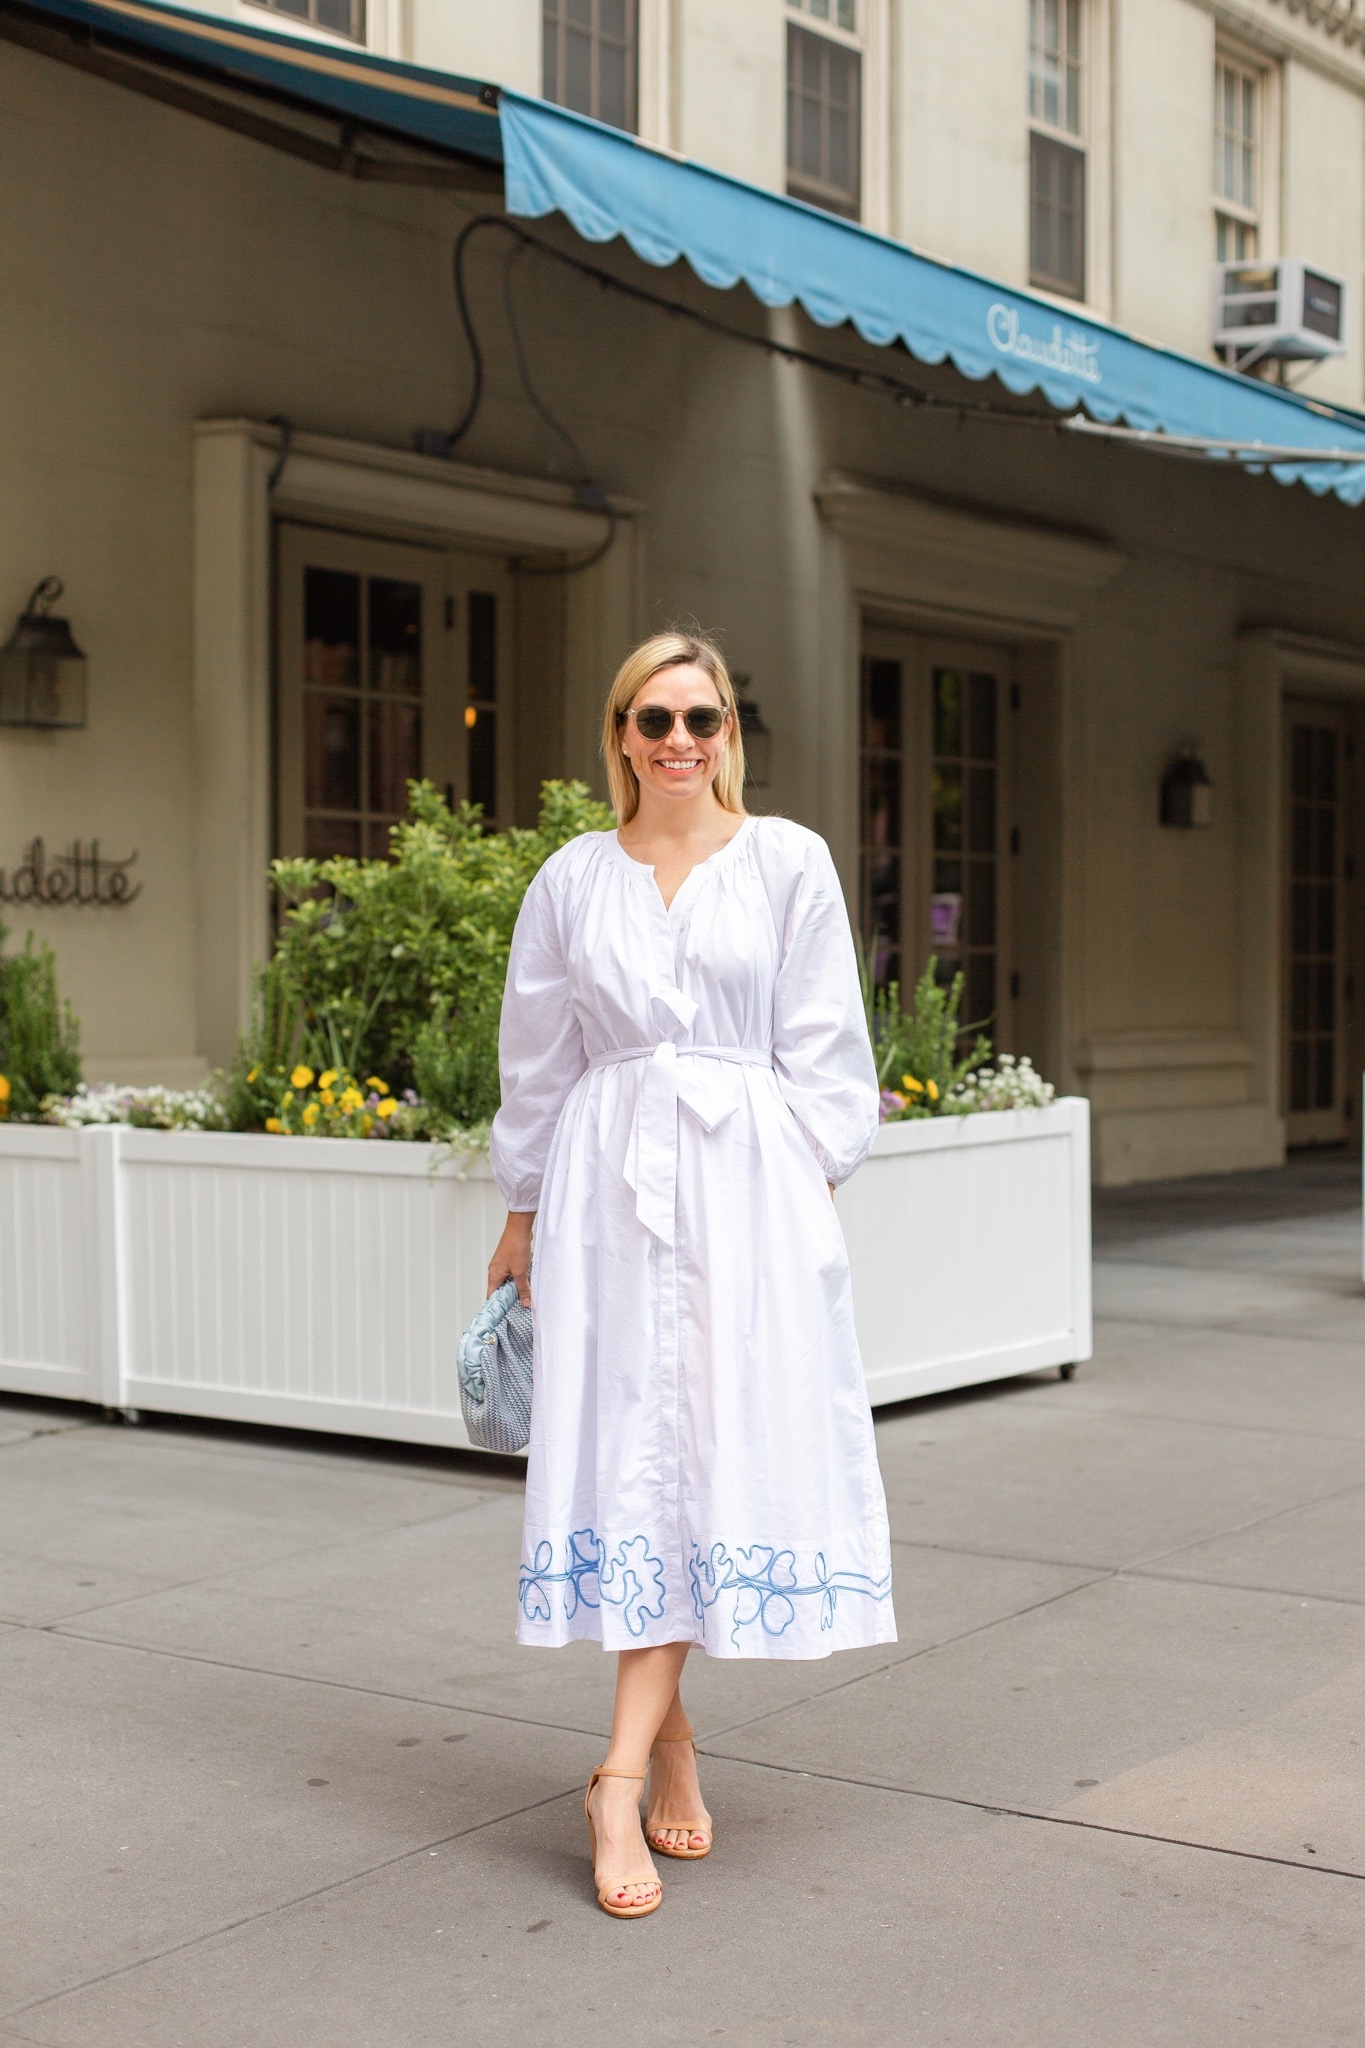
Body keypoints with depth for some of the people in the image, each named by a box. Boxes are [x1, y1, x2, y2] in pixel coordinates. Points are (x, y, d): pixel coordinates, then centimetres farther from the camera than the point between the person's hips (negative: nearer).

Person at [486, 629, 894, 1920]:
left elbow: (820, 1047, 6)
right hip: (608, 1183, 1)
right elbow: (537, 1059, 15)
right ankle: (669, 1733, 13)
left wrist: (808, 1186, -2)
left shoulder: (788, 864, 6)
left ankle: (625, 1768, -5)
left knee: (717, 1443, -7)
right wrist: (522, 1214, 15)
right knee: (629, 1442, -3)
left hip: (745, 1180, -1)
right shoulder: (572, 881, 9)